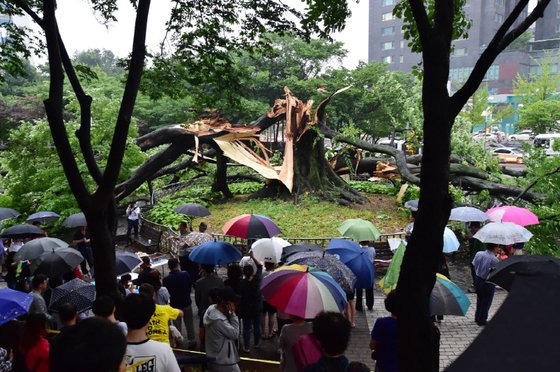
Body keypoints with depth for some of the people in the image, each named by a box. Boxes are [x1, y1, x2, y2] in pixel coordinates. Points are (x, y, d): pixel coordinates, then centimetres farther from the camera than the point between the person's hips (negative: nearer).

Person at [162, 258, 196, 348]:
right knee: (189, 324, 16)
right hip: (187, 303, 0)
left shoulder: (166, 279, -20)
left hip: (174, 305, 0)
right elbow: (190, 287, -6)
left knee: (177, 326, 19)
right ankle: (192, 341, 25)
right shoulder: (185, 274, -18)